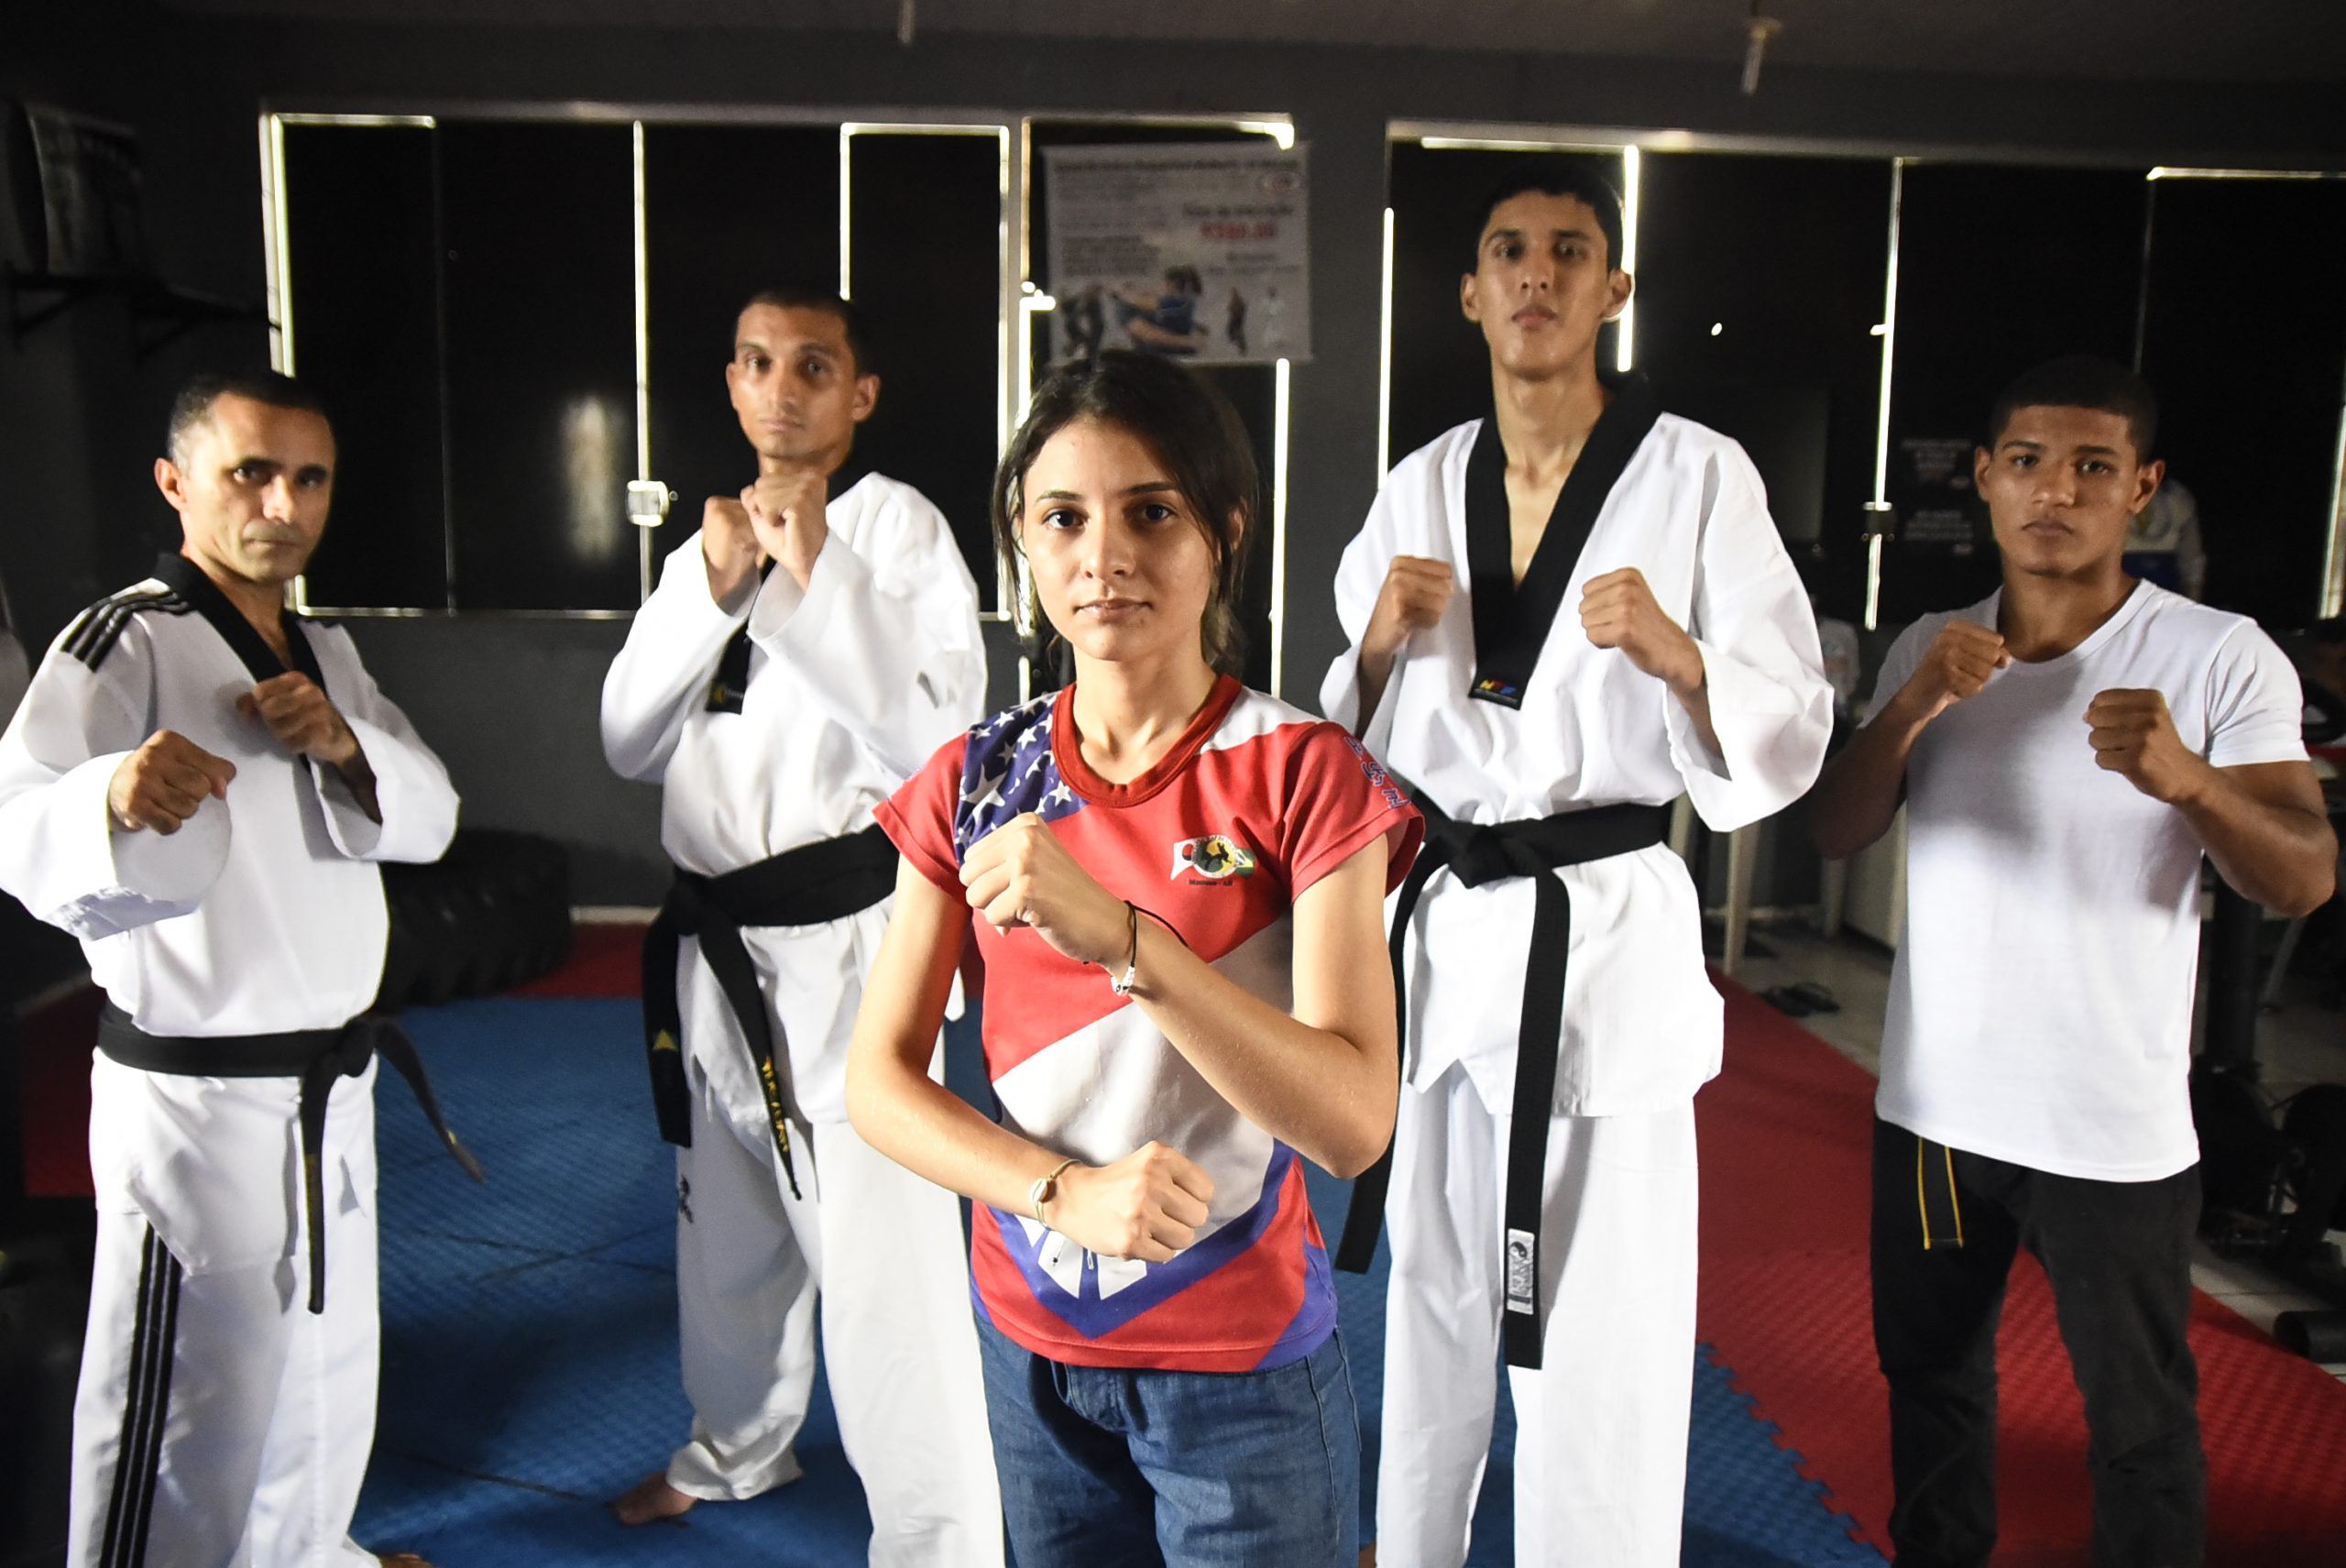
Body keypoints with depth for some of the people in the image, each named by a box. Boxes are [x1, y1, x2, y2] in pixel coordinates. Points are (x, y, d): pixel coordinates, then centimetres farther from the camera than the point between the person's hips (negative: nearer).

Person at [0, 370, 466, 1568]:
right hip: (194, 1097, -8)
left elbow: (428, 818, 3)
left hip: (327, 1080, 8)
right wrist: (117, 795, -48)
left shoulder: (322, 651, 9)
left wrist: (344, 742, -17)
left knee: (328, 1361, 24)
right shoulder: (126, 640, -14)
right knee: (185, 1410, 2)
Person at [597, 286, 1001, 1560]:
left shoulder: (895, 525, -7)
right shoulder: (708, 536, 13)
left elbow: (935, 736, -18)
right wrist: (712, 589, -9)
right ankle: (738, 1447, 47)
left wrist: (813, 576, -22)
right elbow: (629, 741, 4)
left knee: (880, 1257, -7)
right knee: (727, 1226, 23)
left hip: (845, 937, -7)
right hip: (718, 936, 7)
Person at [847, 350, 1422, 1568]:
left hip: (1241, 1361, -3)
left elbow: (1354, 1121, -21)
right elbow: (879, 1080, -2)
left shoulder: (1299, 772, -14)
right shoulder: (979, 780, -2)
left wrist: (1122, 938, -34)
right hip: (1027, 1340, 4)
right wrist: (1066, 1190, -19)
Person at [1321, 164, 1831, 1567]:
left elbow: (1790, 742, -7)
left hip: (1607, 932, -4)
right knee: (1432, 1291, 18)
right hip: (1440, 919, 5)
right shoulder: (1422, 487, 7)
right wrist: (1381, 642, -7)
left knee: (1600, 1326, 1)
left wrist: (1674, 651, -25)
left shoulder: (1699, 476, -6)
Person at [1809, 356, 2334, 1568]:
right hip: (1930, 1104, 4)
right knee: (1929, 1375, 21)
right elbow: (1837, 834, -4)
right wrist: (1911, 707, -21)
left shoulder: (2224, 658, -10)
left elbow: (2304, 879, -16)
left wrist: (2189, 779, -36)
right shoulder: (1929, 650, 3)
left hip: (2114, 1131, -4)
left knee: (2138, 1419, 12)